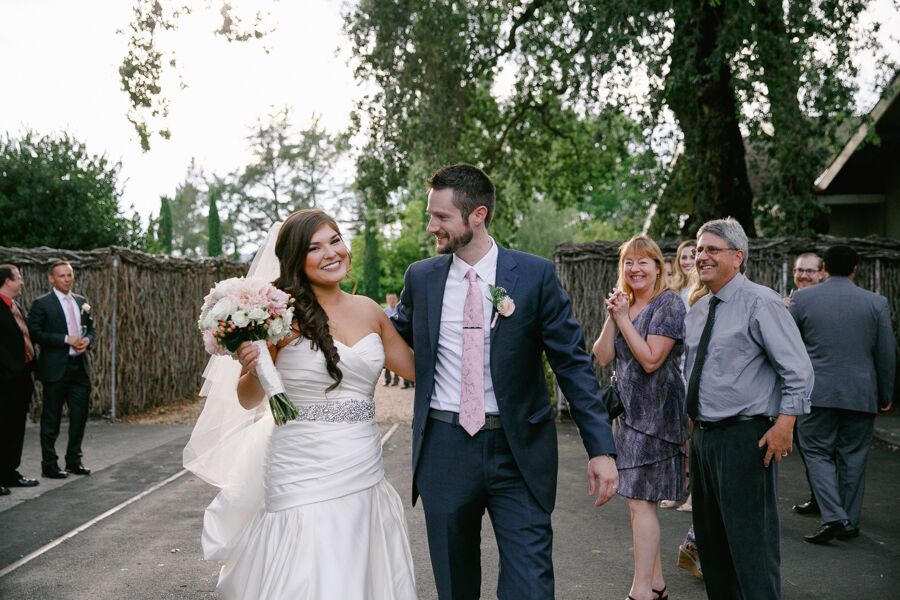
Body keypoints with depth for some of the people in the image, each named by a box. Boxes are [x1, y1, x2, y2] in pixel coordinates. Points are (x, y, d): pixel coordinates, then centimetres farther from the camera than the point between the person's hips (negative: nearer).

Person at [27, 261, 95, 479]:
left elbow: (90, 328, 20)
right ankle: (49, 464, 13)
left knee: (80, 415, 9)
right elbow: (35, 333, -12)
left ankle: (74, 460, 22)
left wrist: (87, 340, -3)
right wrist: (66, 339, -17)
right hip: (56, 369, -5)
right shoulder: (42, 304, -5)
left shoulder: (82, 302, 13)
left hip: (80, 366, 5)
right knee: (51, 418, 3)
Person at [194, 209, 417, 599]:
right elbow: (250, 400, -2)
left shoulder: (368, 310, 6)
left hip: (366, 476, 5)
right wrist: (251, 370, -22)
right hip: (306, 482, -5)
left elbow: (417, 367, 16)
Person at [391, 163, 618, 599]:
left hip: (519, 451, -2)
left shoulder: (535, 275, -5)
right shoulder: (420, 278, 4)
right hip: (444, 449, 3)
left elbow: (573, 363, -5)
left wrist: (601, 448, -9)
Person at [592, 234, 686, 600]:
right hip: (628, 410, 8)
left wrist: (623, 318, -15)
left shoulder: (669, 304, -10)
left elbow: (651, 359, -18)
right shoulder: (622, 304, 12)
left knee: (640, 500, -9)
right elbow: (602, 358, 4)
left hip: (655, 411, -8)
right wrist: (611, 318, -7)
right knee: (639, 500, 12)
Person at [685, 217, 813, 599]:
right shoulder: (697, 311, 12)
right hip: (702, 435, 8)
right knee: (709, 537, 17)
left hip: (744, 436, -8)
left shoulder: (761, 303, -11)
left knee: (750, 542, -5)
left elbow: (798, 370, -14)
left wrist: (783, 426, -19)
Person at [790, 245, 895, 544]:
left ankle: (833, 517, -9)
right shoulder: (876, 302, 0)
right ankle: (850, 523, 18)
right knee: (853, 456, 12)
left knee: (818, 453, 6)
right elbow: (886, 353, 4)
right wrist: (885, 396, 14)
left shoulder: (801, 299, -3)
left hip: (817, 393, -2)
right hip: (861, 394, 2)